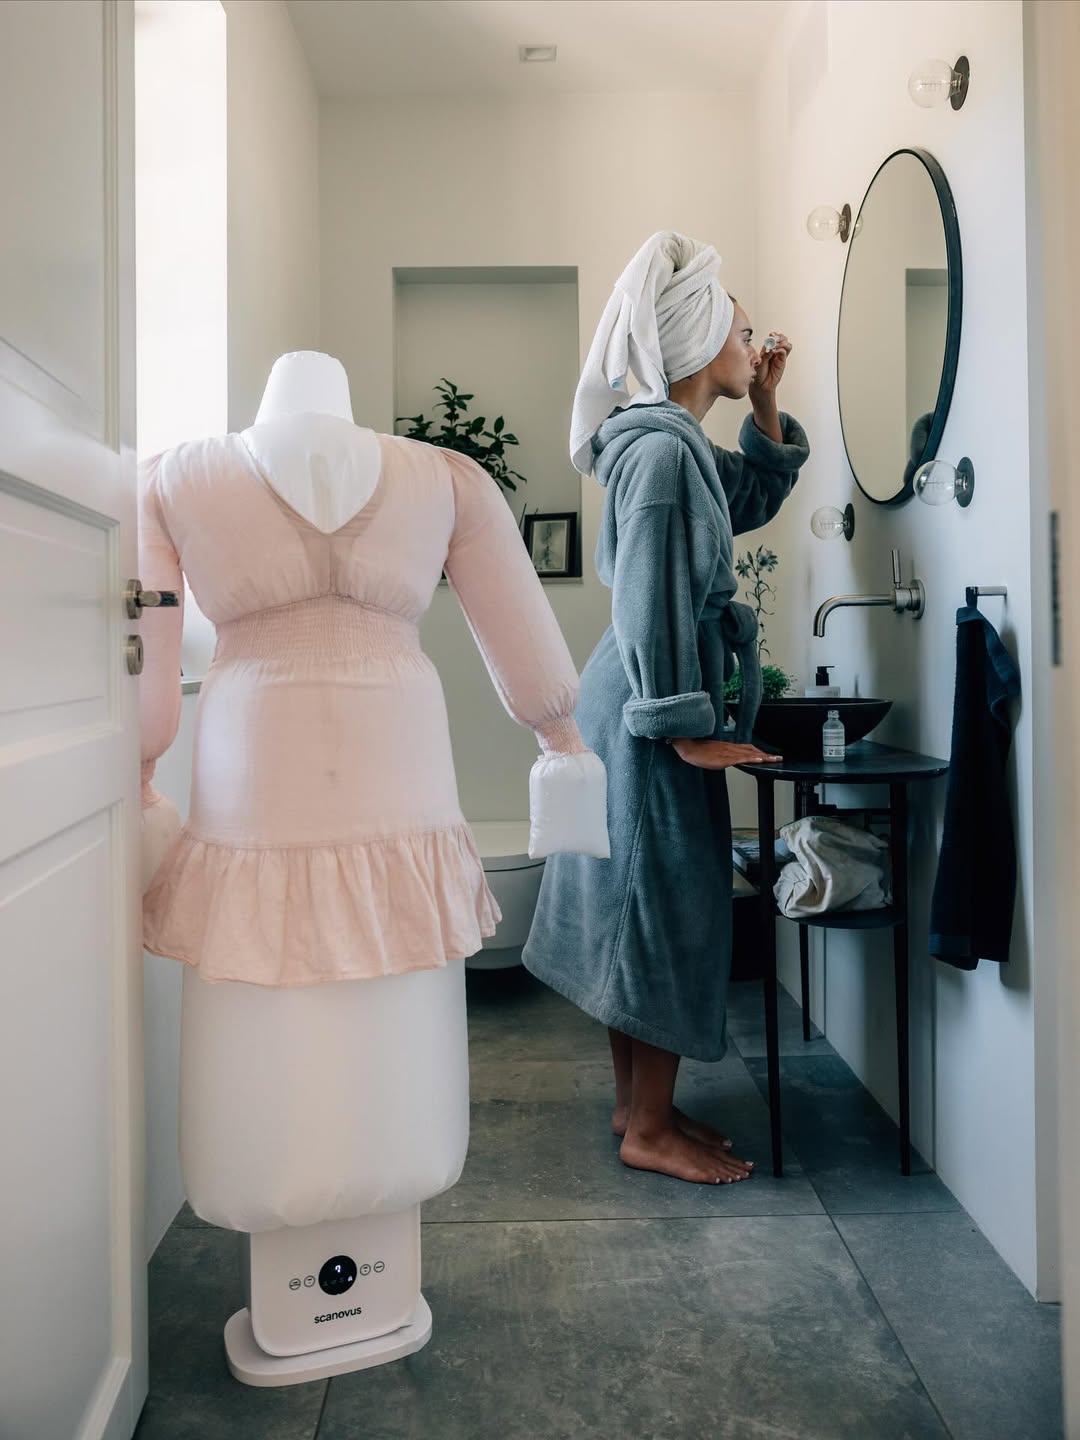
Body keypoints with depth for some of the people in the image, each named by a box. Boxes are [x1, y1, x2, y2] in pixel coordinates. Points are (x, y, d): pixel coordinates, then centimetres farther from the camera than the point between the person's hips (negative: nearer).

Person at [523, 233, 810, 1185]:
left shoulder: (677, 440, 13)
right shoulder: (663, 449, -18)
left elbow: (753, 501, 28)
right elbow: (651, 605, -22)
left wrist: (766, 407, 15)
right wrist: (687, 735, -19)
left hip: (639, 708, 10)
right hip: (652, 715, -10)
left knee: (639, 908, 15)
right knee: (668, 905, -1)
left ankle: (637, 1102, 29)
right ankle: (650, 1131, 14)